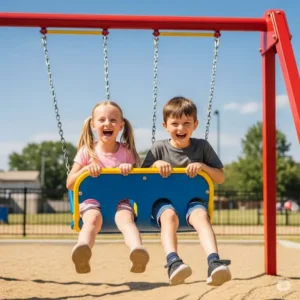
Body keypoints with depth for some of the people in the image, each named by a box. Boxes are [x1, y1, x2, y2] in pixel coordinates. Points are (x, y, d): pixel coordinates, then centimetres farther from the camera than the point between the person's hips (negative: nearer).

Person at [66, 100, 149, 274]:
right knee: (93, 218, -36)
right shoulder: (87, 151, 6)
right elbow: (70, 184, 4)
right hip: (92, 198, 0)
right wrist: (85, 169, -15)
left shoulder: (127, 151, 8)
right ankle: (83, 248, -65)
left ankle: (137, 249, -62)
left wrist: (130, 169, -11)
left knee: (125, 217, -35)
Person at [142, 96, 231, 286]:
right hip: (164, 199, 0)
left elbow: (221, 178, 6)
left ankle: (214, 263, -53)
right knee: (169, 215, -37)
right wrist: (156, 164, -14)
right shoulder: (159, 148, 4)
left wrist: (202, 166, -12)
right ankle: (173, 262, -54)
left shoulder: (202, 146, 6)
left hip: (193, 199, 0)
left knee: (201, 215, -36)